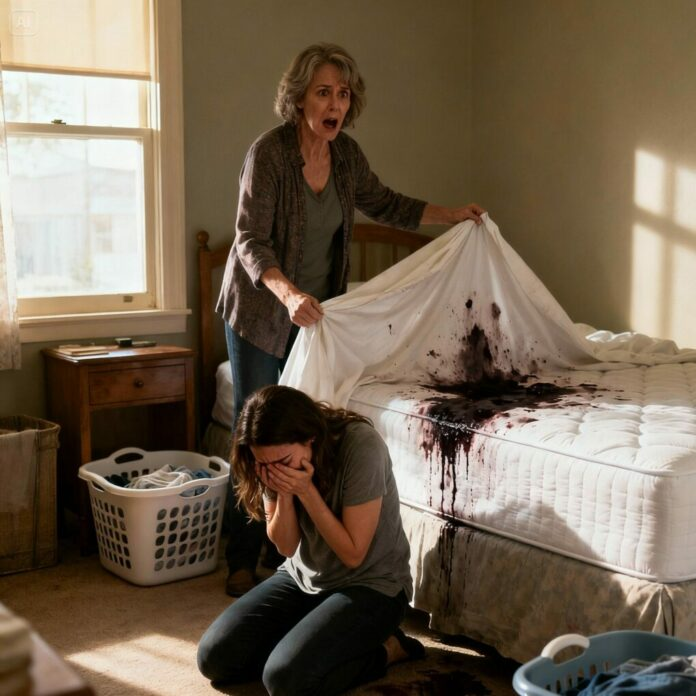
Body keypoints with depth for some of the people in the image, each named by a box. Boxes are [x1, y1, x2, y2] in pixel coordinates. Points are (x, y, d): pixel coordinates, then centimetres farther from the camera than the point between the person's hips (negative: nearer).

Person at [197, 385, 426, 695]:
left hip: (369, 584, -6)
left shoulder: (361, 446, -27)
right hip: (302, 577, 6)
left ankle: (384, 649, -2)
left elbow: (352, 554, -22)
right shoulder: (276, 462, -10)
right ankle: (325, 639, 8)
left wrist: (305, 490, -29)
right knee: (214, 657, -9)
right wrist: (283, 494, -23)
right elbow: (286, 546, -6)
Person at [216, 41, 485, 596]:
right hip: (261, 311, -5)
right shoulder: (269, 153, -18)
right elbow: (251, 241, -22)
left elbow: (384, 204, 18)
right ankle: (243, 562, 11)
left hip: (316, 309, 5)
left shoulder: (346, 153, 1)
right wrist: (289, 293, -38)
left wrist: (452, 215, 14)